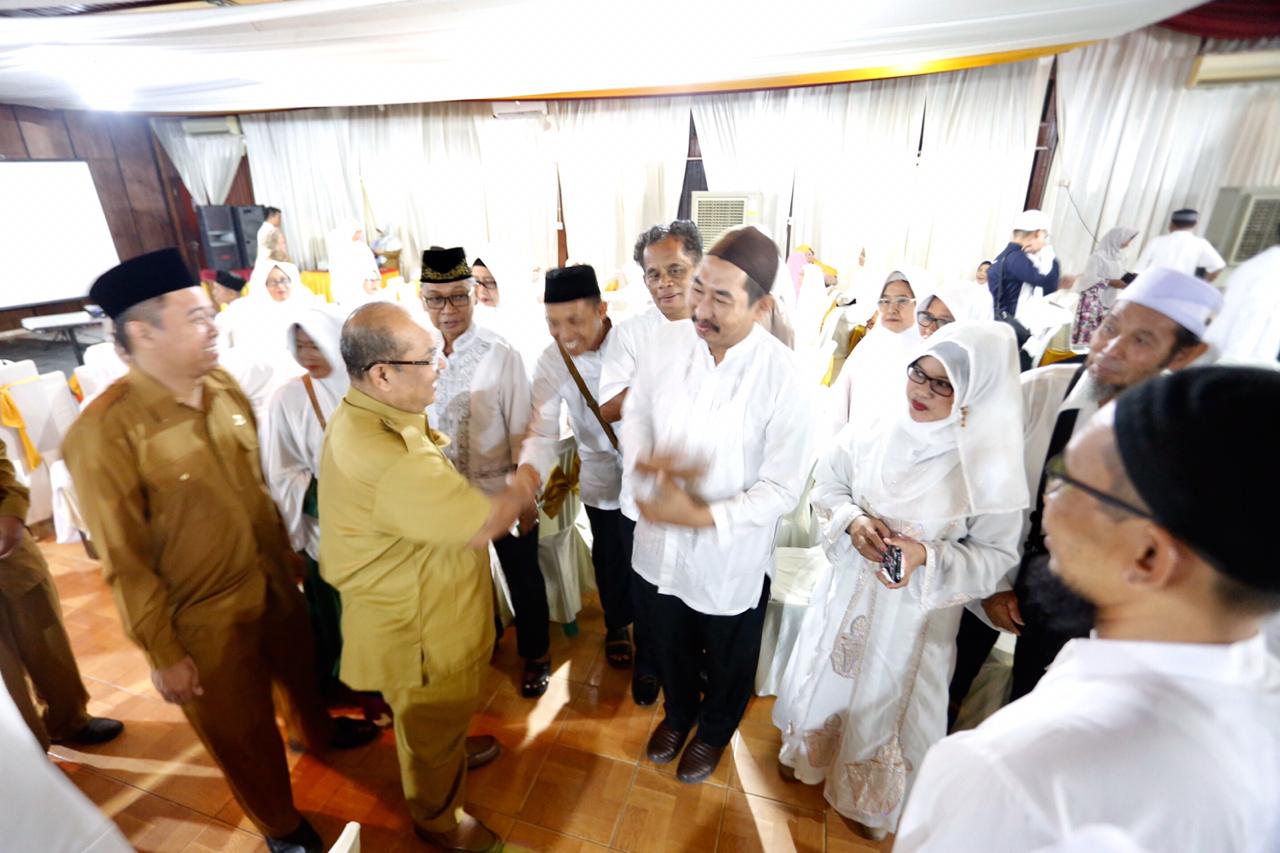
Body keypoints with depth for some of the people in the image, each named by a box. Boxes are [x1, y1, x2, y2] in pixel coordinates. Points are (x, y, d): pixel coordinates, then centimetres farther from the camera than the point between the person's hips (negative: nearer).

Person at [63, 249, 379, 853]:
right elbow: (126, 563, -17)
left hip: (275, 583, 5)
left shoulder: (224, 388, -6)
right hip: (207, 618, -5)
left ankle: (318, 732, 63)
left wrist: (286, 556, 12)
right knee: (243, 731, 18)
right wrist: (163, 655, -10)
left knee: (299, 668, 30)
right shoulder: (105, 432, -24)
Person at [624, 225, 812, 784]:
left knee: (727, 663, 27)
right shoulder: (666, 342, -13)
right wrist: (645, 462, -20)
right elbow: (635, 413, 1)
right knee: (669, 646, 30)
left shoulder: (784, 378, -24)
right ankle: (677, 710, 64)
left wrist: (702, 517, -27)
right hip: (659, 544, 4)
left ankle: (714, 730, 60)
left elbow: (782, 490, -19)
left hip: (730, 560, -3)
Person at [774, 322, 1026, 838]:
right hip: (848, 589, 3)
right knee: (829, 675, 24)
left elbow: (996, 556, -12)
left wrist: (928, 556, -28)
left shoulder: (990, 465, -20)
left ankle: (872, 799, 51)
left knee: (885, 699, 20)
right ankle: (811, 752, 57)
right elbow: (827, 485, -2)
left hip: (913, 612, -2)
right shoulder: (877, 425, -13)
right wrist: (852, 522, -21)